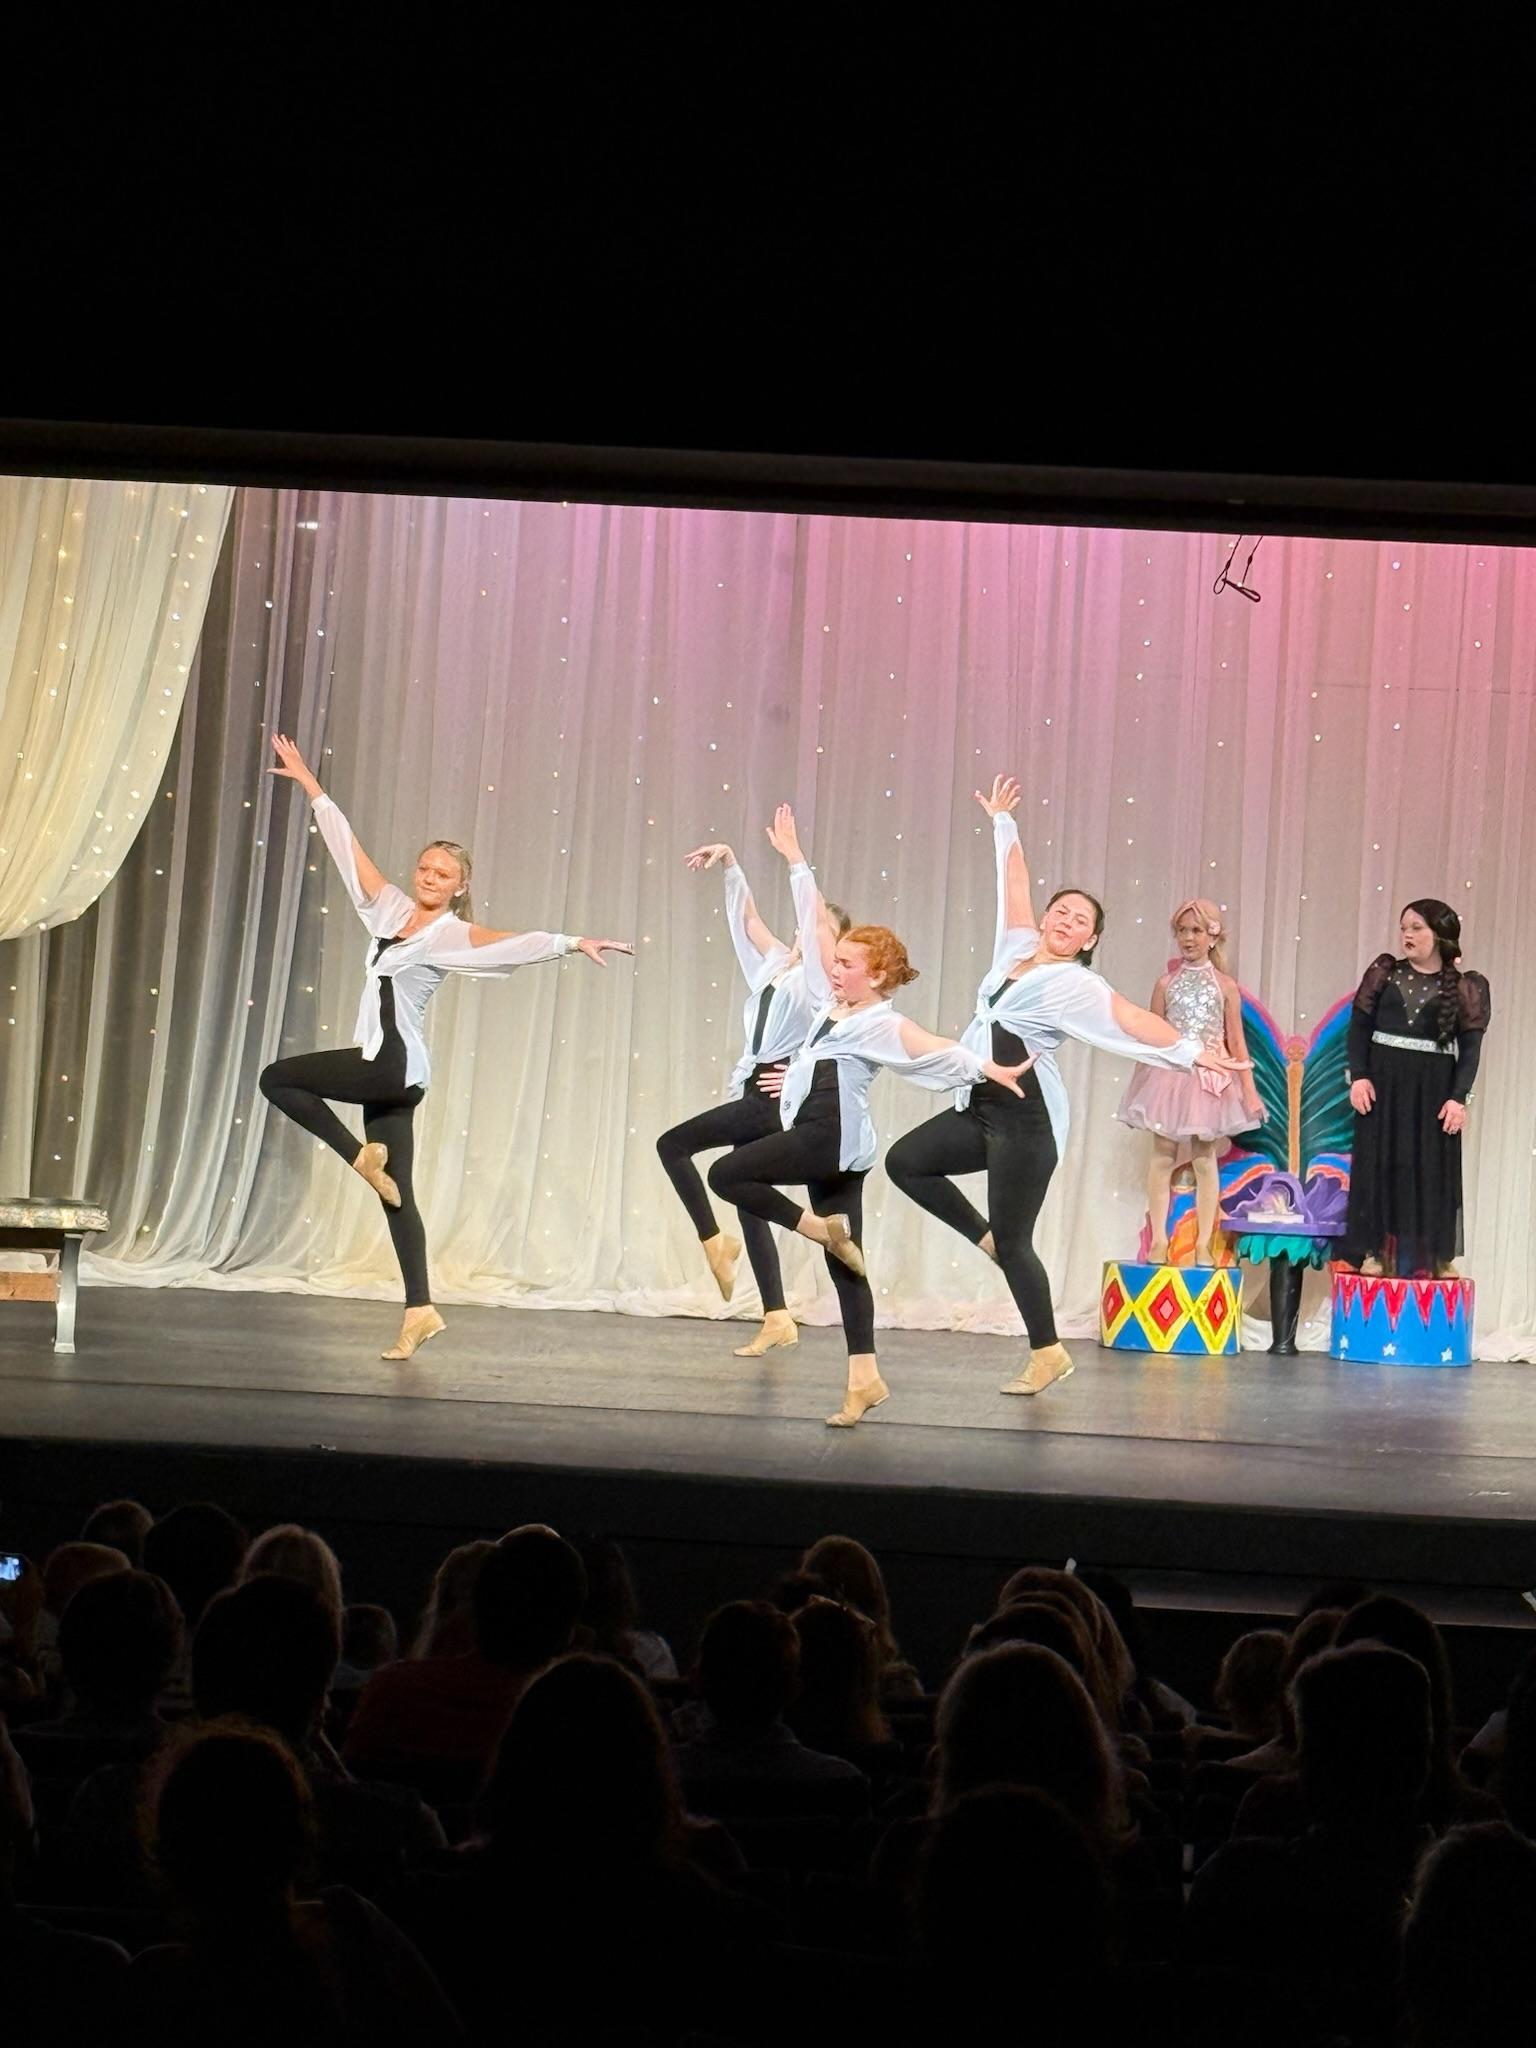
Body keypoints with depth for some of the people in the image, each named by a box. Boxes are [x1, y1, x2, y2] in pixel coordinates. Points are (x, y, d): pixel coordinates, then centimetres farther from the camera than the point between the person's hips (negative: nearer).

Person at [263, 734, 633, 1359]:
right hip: (383, 1066, 7)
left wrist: (575, 943, -36)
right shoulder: (391, 907, 9)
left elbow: (520, 943, -21)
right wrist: (309, 784, 19)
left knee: (277, 1078, -7)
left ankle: (365, 1157, 0)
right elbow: (346, 845, 15)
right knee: (397, 1191, 5)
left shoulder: (455, 934, -8)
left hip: (395, 1064, -7)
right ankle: (420, 1308, 4)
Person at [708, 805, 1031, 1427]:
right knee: (845, 1264, 4)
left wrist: (989, 1070, -27)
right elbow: (815, 929, 17)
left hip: (833, 1140, -8)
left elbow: (941, 1051, -15)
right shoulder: (831, 1001, 12)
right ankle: (865, 1378, 2)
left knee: (727, 1174, -14)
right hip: (822, 1143, 8)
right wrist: (795, 862, 21)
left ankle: (822, 1227, -5)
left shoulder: (882, 1024, -8)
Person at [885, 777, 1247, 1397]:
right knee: (905, 1160, 2)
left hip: (1026, 1119, -8)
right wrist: (1002, 822, 27)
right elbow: (1016, 882, 19)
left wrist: (1191, 1050, -34)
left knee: (1013, 1242, -5)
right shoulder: (1018, 947, 9)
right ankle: (987, 1237, 13)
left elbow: (1133, 1020, -24)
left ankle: (1047, 1353, 6)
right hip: (981, 1109, 8)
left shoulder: (1078, 984, -11)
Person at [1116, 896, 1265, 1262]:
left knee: (1205, 1159, 2)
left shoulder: (1225, 986, 1)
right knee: (1163, 1157, 0)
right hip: (1169, 1074, 1)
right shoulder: (1166, 983, 3)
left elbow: (1237, 1042, 2)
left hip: (1210, 1080, -1)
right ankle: (1158, 1241, 5)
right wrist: (1142, 1085, 4)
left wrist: (1249, 1090, -1)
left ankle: (1204, 1244, 7)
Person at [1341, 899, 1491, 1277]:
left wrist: (1459, 1097, -9)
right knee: (1380, 1164, 2)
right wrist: (1359, 1076, -7)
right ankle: (1375, 1252, 8)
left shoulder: (1464, 987, 1)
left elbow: (1470, 1046, 0)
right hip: (1384, 1079, 1)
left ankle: (1436, 1256, 10)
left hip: (1434, 1085, -1)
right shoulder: (1385, 972, 6)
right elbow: (1359, 1025, 5)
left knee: (1434, 1169, 2)